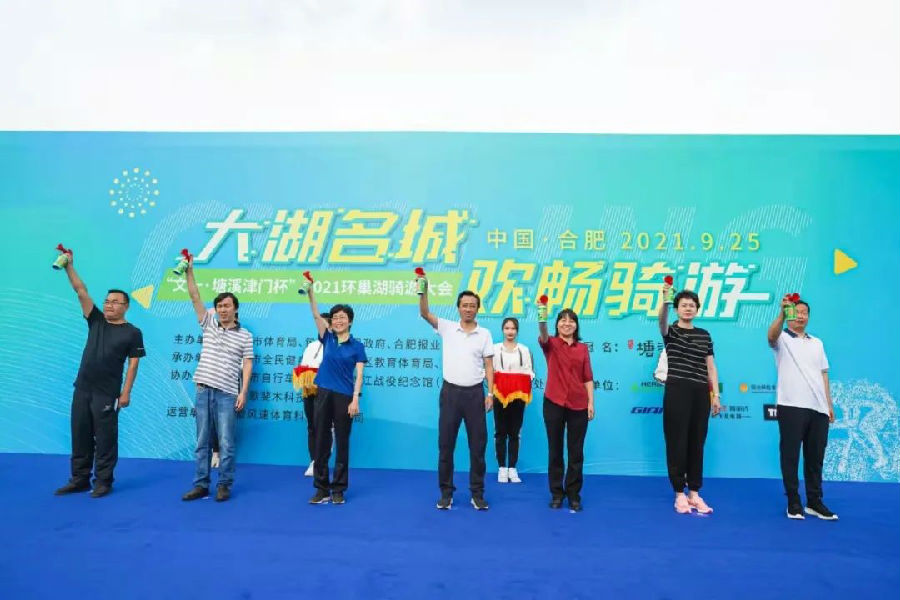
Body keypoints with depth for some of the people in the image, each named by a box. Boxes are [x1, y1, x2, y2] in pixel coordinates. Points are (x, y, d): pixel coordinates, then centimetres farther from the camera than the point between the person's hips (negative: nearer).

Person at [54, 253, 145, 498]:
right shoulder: (96, 321, 8)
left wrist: (126, 392, -12)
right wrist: (69, 267, -6)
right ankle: (79, 479, 23)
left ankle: (103, 481, 11)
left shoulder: (132, 332, -4)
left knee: (105, 438, 1)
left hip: (106, 393, -5)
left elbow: (133, 364, -6)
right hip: (82, 389, 5)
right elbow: (81, 292, 2)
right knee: (80, 436, 11)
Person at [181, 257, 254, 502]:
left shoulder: (245, 336, 2)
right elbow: (195, 298, 3)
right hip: (204, 391, 3)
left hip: (227, 394, -3)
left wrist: (243, 392, -7)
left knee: (226, 443, 0)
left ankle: (224, 486, 11)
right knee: (202, 442, 9)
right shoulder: (209, 324, 9)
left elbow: (247, 365, 0)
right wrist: (189, 272, -6)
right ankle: (201, 485, 17)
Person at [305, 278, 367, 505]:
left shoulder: (357, 346, 1)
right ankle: (321, 489, 15)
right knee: (321, 442, 6)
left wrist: (355, 400, -14)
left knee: (342, 444, 4)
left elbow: (358, 375, -4)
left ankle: (338, 490, 14)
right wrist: (311, 292, -15)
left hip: (345, 397, -2)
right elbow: (316, 315, -3)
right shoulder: (327, 339, 8)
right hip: (324, 395, 3)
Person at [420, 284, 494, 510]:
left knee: (477, 445, 5)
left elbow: (488, 366, 4)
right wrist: (424, 291, -26)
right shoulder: (447, 328, 3)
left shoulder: (485, 334, 4)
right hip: (450, 391, 0)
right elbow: (424, 314, -10)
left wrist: (490, 393, -4)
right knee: (446, 445, 5)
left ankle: (477, 493, 17)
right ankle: (446, 492, 17)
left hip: (475, 393, 0)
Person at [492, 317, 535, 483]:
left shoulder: (524, 350, 9)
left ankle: (512, 468, 11)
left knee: (514, 433, 5)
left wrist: (524, 389, -11)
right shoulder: (495, 348, 5)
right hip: (500, 396, -1)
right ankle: (502, 468, 9)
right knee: (501, 432, 2)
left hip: (518, 396, 1)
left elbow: (529, 372, 5)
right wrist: (493, 389, -14)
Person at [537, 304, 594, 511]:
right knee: (555, 451, 7)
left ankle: (574, 494, 20)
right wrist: (542, 320, -42)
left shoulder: (583, 348, 9)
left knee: (576, 452, 7)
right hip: (554, 402, -2)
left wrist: (591, 403, 1)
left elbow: (588, 378, 8)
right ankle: (556, 494, 19)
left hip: (578, 405, 2)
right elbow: (543, 336, -22)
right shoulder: (551, 344, 2)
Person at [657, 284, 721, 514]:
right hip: (677, 391, -4)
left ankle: (694, 492, 19)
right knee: (677, 442, 0)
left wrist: (715, 394, 7)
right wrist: (664, 298, -42)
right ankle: (679, 493, 10)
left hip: (701, 393, 4)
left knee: (697, 443, 9)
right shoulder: (671, 331, 1)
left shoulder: (704, 335, 13)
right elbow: (662, 319, -23)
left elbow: (710, 367, 13)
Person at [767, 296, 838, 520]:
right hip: (791, 406, -5)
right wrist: (782, 314, -40)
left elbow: (823, 375, 20)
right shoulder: (783, 339, 2)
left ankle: (814, 502, 20)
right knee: (790, 455, -1)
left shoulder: (817, 343, 20)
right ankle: (793, 502, 8)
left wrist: (829, 404, 14)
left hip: (818, 408, 5)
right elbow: (771, 336, -23)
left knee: (815, 456, 9)